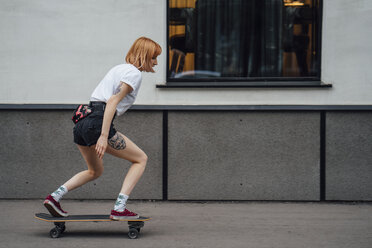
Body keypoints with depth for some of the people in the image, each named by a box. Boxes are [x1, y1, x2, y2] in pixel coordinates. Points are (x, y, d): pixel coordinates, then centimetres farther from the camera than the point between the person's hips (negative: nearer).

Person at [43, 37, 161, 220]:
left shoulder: (120, 68, 25)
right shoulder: (134, 73, -4)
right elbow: (112, 101, -15)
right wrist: (104, 136, -21)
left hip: (81, 123, 9)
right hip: (97, 123, -9)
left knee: (95, 171, 28)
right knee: (140, 159, 7)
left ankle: (55, 196, 12)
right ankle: (119, 209, -4)